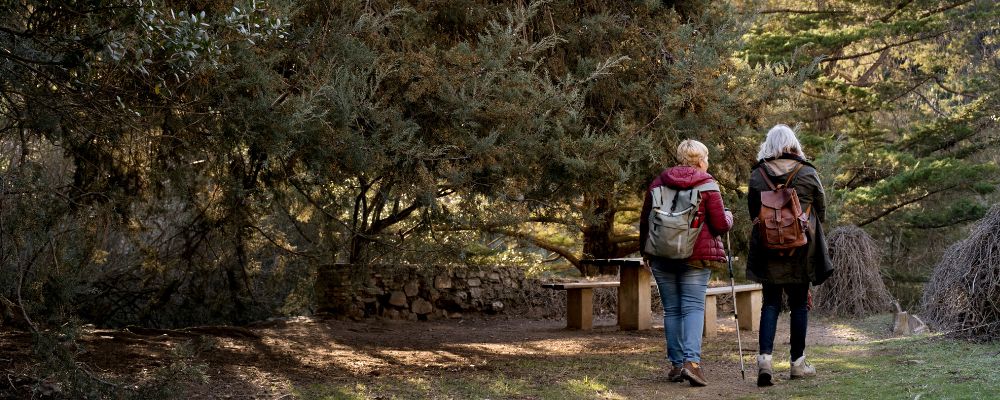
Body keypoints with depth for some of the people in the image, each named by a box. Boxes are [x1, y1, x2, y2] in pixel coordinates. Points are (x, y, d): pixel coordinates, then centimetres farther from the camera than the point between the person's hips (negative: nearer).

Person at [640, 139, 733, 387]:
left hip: (662, 256, 3)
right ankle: (692, 360, -20)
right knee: (693, 307, -4)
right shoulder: (707, 186, -4)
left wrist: (645, 251, 25)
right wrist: (728, 217, 18)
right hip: (697, 257, -3)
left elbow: (644, 220, 12)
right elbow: (720, 226, -5)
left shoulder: (659, 182, 7)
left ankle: (676, 364, 11)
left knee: (671, 309, 9)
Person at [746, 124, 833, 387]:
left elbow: (753, 213, 7)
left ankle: (765, 357, -12)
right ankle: (798, 363, 14)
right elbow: (821, 212, 6)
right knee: (799, 304, 9)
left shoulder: (757, 175, -1)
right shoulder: (808, 174, -3)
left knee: (770, 303, 5)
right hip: (802, 250, -1)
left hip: (768, 249, 1)